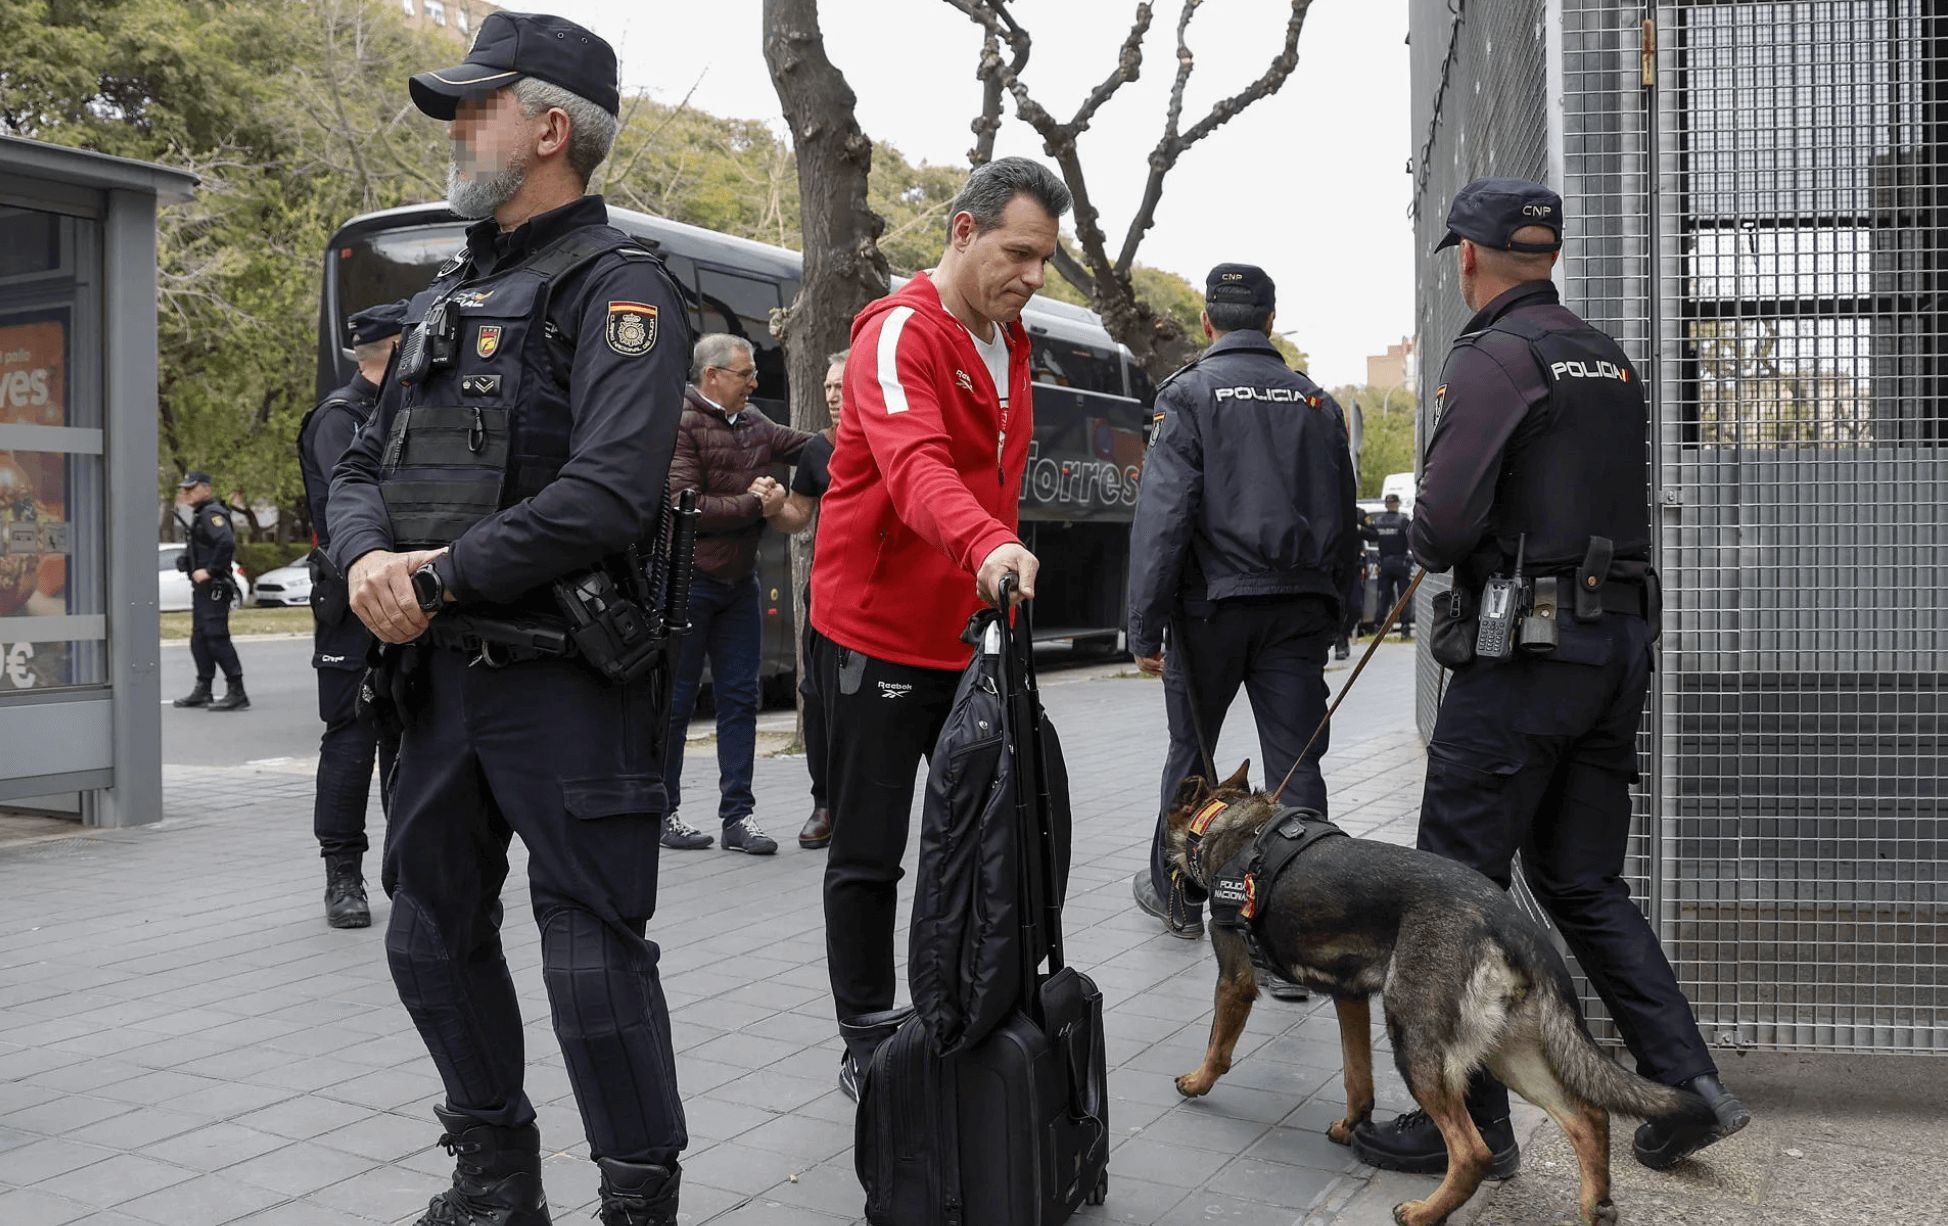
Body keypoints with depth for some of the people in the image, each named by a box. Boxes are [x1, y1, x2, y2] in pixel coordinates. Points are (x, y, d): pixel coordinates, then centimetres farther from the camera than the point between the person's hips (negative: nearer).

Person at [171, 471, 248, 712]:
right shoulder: (200, 514, 18)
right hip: (202, 587, 11)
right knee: (199, 639, 14)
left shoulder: (212, 514, -13)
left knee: (217, 638, -13)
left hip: (214, 586, -11)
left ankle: (237, 693, -12)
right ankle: (203, 690, 23)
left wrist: (209, 570, -25)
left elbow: (226, 541, -29)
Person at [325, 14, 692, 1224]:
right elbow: (364, 465, 15)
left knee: (594, 959, -2)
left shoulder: (617, 289, -9)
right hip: (443, 673, 9)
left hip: (565, 680, -8)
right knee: (435, 935, 16)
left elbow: (606, 497, -22)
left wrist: (437, 579, -16)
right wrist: (369, 556, -7)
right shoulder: (451, 291, 17)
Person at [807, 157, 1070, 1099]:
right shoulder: (900, 334, -16)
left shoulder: (1008, 345, 12)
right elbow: (915, 466, -35)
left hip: (969, 640, 8)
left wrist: (1003, 567, 13)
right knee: (869, 855, 3)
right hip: (878, 638, -8)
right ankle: (866, 1047, 16)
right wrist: (989, 544, -52)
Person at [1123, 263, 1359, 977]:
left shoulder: (1189, 393, -4)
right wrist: (1331, 616, 19)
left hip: (1213, 603, -3)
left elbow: (1163, 514, -12)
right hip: (1301, 608, 3)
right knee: (1297, 766, 0)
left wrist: (1145, 626, -11)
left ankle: (1175, 896, 33)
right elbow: (1344, 522, 12)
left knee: (1191, 752, 15)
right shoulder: (1317, 402, 10)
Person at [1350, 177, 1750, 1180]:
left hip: (1527, 648, -8)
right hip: (1621, 644, 8)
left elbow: (1444, 525, -19)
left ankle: (1471, 1123, 8)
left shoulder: (1493, 358, -10)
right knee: (1583, 882, 17)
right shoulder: (1612, 362, 16)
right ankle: (1688, 1086, 15)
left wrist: (1423, 543, 3)